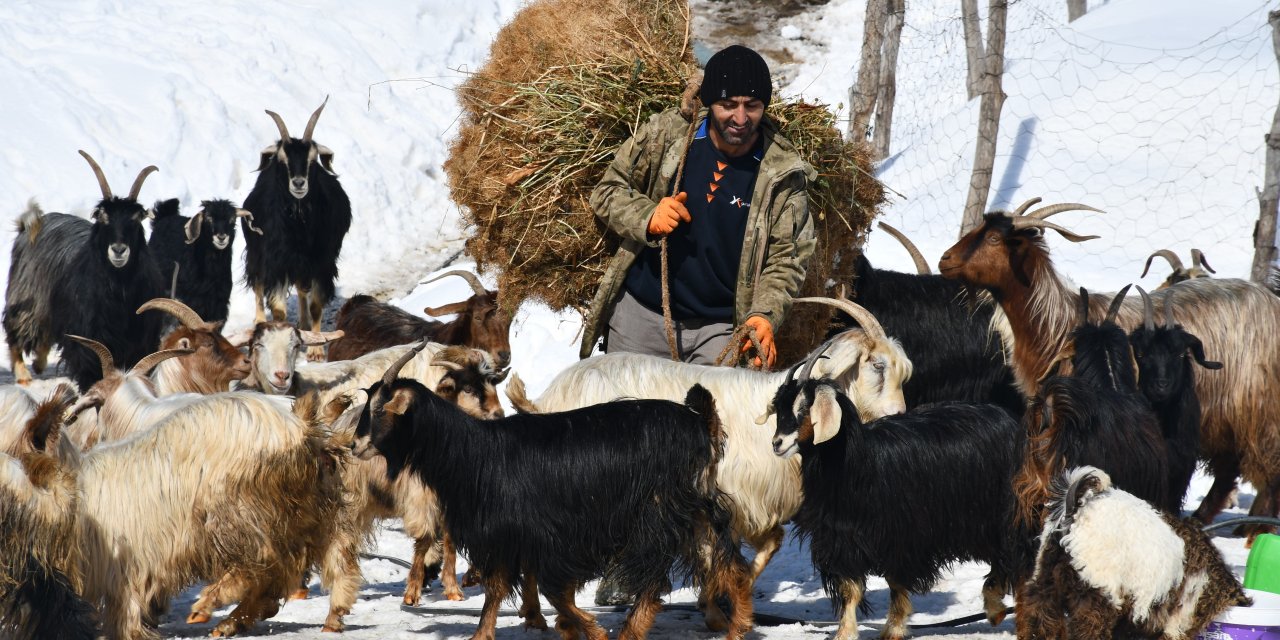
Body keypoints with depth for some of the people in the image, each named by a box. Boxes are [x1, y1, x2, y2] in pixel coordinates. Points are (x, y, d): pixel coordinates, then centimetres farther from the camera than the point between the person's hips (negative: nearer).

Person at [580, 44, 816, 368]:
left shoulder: (783, 173, -7)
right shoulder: (665, 133, -5)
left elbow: (785, 260, -5)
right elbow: (607, 191, 5)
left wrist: (764, 316, -22)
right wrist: (647, 216, -16)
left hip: (720, 329, -1)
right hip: (640, 314, 2)